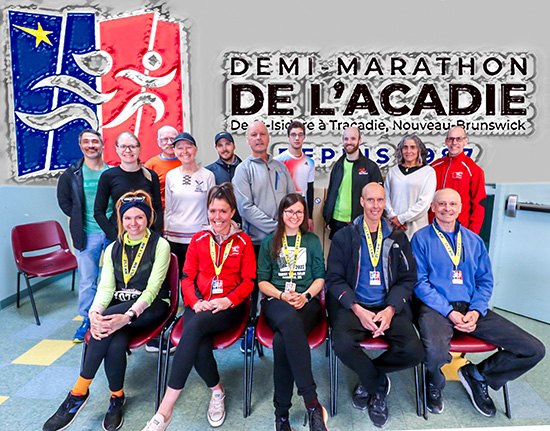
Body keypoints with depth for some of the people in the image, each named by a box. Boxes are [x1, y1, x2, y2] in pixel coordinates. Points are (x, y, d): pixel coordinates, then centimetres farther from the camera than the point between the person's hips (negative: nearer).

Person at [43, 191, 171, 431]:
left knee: (108, 320, -31)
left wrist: (129, 315, -29)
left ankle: (79, 393, -14)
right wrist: (94, 312, -21)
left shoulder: (160, 245, -5)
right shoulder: (113, 249, 11)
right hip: (119, 307, 4)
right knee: (115, 344, -29)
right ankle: (117, 398, -4)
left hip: (151, 306, -4)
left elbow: (152, 288, -14)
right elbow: (106, 287, 1)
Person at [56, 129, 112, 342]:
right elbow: (64, 201, 14)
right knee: (87, 281, 8)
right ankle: (87, 321, 25)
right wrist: (80, 219, 4)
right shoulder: (72, 174, 3)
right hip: (87, 234, 1)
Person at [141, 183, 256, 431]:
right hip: (199, 305, 2)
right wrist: (195, 301, -10)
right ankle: (217, 390, 3)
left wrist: (227, 300, -15)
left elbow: (249, 281, 3)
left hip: (229, 307, -2)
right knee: (200, 349, -30)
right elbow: (187, 278, 10)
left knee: (195, 325, -33)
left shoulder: (243, 241, 7)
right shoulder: (198, 240, 13)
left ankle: (165, 410, -24)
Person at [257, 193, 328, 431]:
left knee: (281, 340, -33)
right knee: (290, 320, -38)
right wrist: (283, 296, -9)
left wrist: (305, 295, -7)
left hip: (306, 302, 1)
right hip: (275, 302, 0)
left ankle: (282, 412, -21)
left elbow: (320, 278, 12)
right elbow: (262, 281, 9)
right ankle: (312, 402, -35)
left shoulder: (312, 241, 16)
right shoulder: (269, 242, 14)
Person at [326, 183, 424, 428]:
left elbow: (407, 278, 7)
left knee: (414, 351, -22)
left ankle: (368, 378, 9)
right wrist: (358, 309, -14)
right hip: (352, 305, -2)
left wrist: (391, 309, -10)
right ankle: (380, 384, 4)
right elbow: (335, 278, 0)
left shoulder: (398, 238, 11)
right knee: (344, 346, -30)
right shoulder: (343, 237, 4)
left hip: (389, 307, 2)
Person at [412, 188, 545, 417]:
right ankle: (434, 383, 6)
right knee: (435, 353, -35)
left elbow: (485, 280, 13)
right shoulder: (422, 238, 1)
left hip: (471, 308, 5)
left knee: (534, 350, -6)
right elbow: (420, 282, -6)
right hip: (436, 307, -5)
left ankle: (475, 374, 17)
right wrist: (449, 312, -15)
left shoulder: (474, 241, 16)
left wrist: (476, 311, -6)